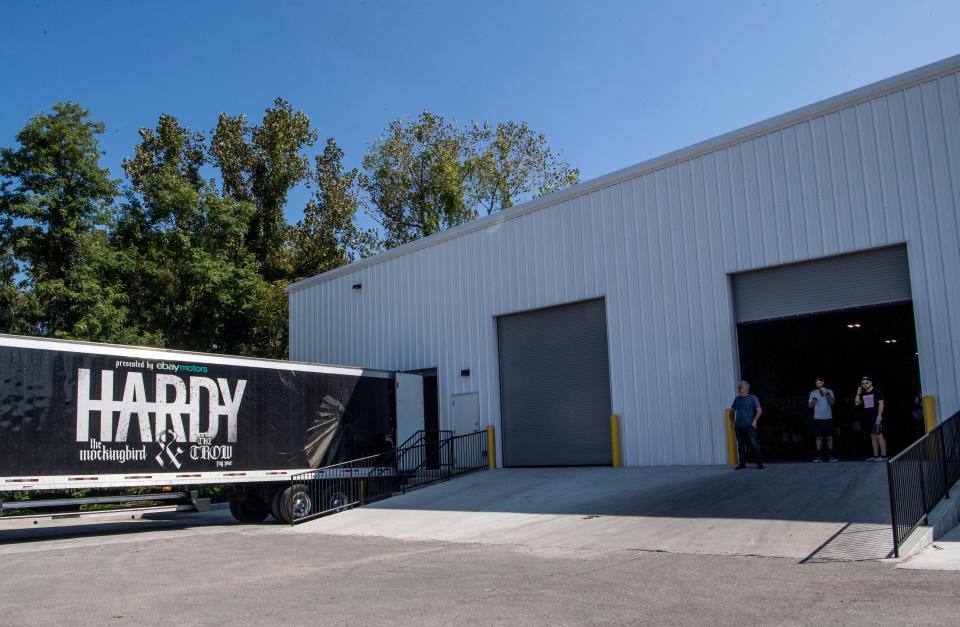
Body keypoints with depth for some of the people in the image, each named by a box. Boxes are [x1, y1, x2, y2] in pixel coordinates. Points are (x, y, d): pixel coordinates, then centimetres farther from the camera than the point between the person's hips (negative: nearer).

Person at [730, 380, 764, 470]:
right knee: (741, 446, 8)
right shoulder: (737, 399, 13)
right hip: (739, 426, 5)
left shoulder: (752, 398, 0)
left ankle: (759, 463, -4)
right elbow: (732, 410, 21)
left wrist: (755, 421, -14)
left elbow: (759, 410, -5)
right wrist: (733, 422, 12)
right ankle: (742, 463, 15)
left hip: (749, 426, -5)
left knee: (755, 444, -8)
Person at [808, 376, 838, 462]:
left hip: (828, 418, 0)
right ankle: (819, 456, 1)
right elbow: (810, 405, 7)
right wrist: (813, 402, -14)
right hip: (817, 418, 0)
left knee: (829, 437, 0)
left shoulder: (829, 391, 6)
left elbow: (832, 403, -6)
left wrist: (826, 393, -16)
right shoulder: (813, 393, 8)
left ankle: (830, 456, 4)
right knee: (819, 437, -1)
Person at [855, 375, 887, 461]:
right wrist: (858, 393, -1)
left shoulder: (877, 391, -5)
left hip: (877, 417, -7)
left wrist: (879, 416, -16)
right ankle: (875, 456, 12)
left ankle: (883, 456, -12)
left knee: (879, 435, -12)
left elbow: (881, 403, -10)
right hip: (869, 418, 7)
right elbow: (856, 403, 12)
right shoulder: (863, 393, 14)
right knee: (873, 436, 8)